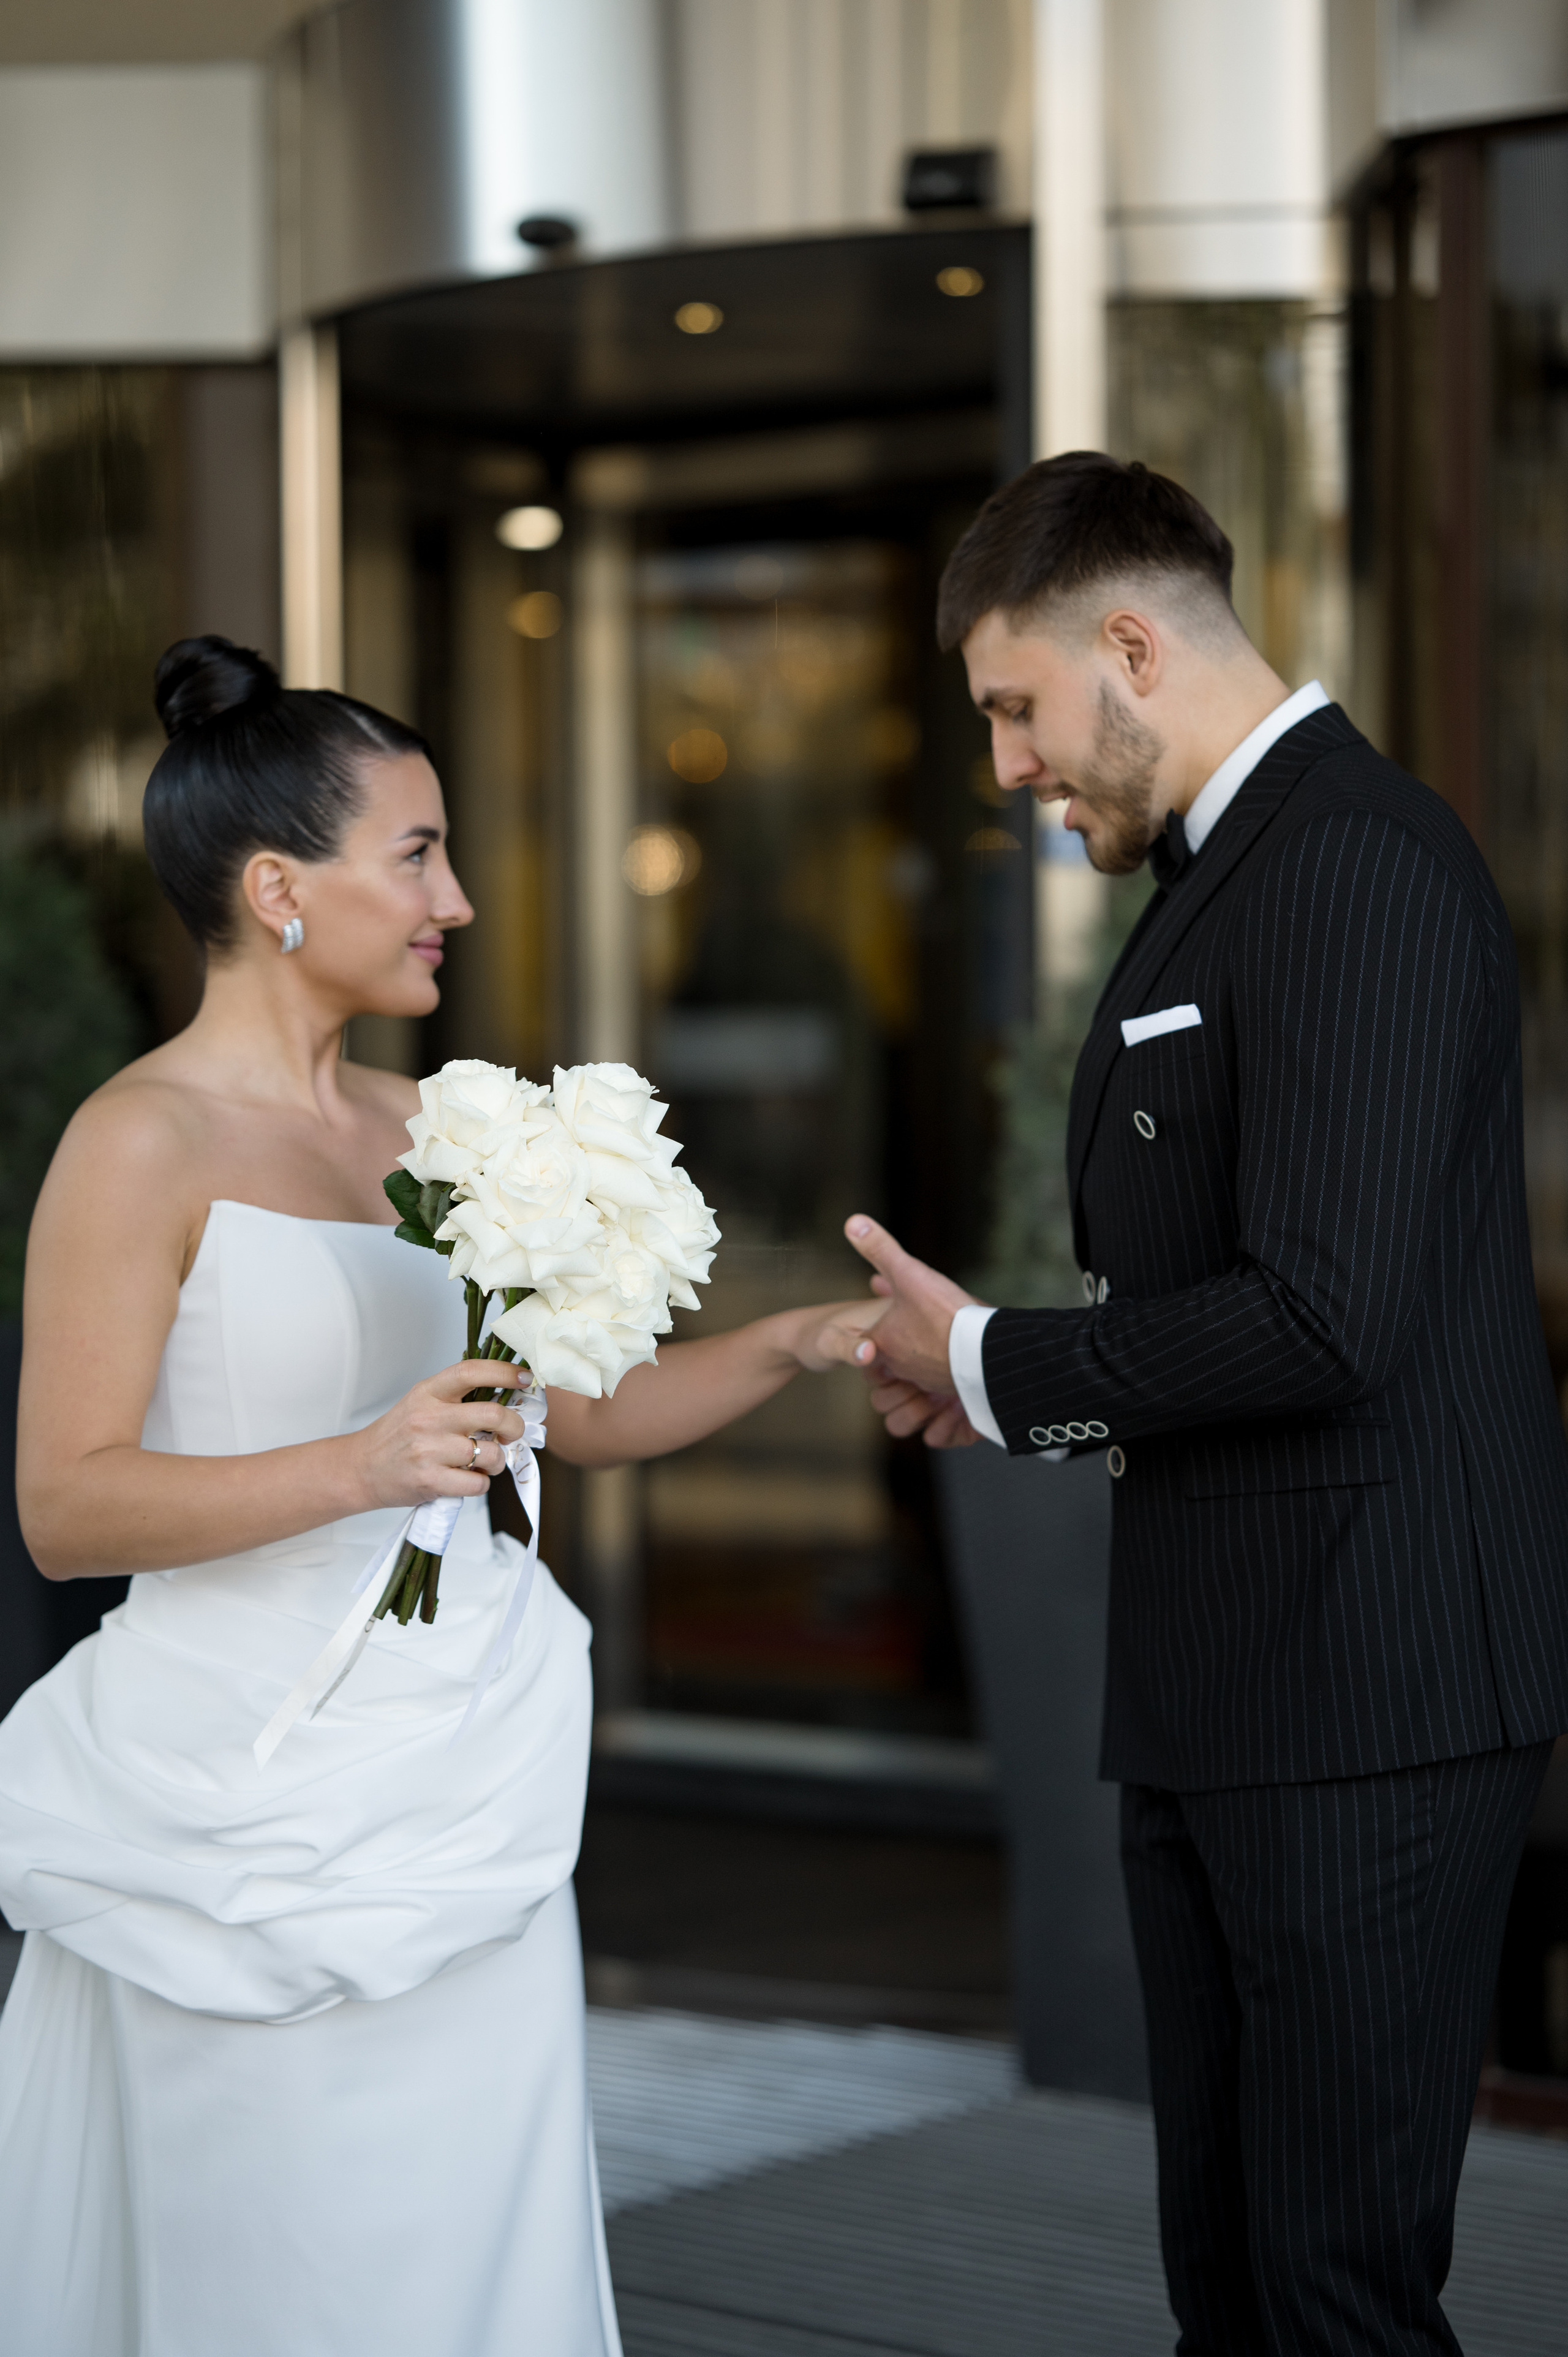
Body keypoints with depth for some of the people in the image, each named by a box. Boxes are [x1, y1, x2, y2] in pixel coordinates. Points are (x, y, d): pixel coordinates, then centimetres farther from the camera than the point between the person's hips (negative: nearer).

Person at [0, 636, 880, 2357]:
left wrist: (792, 1343, 5)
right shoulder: (143, 1142, -9)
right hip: (258, 1809, -6)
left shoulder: (419, 1131, 12)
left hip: (460, 1802, 7)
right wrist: (353, 1469, -25)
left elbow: (575, 1406, 19)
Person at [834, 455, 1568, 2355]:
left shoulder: (1362, 862, -15)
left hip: (1371, 1697, -10)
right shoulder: (1223, 873, 17)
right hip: (1217, 1698, 10)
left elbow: (1327, 1312, -24)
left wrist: (997, 1362, -11)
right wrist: (1009, 1383, 6)